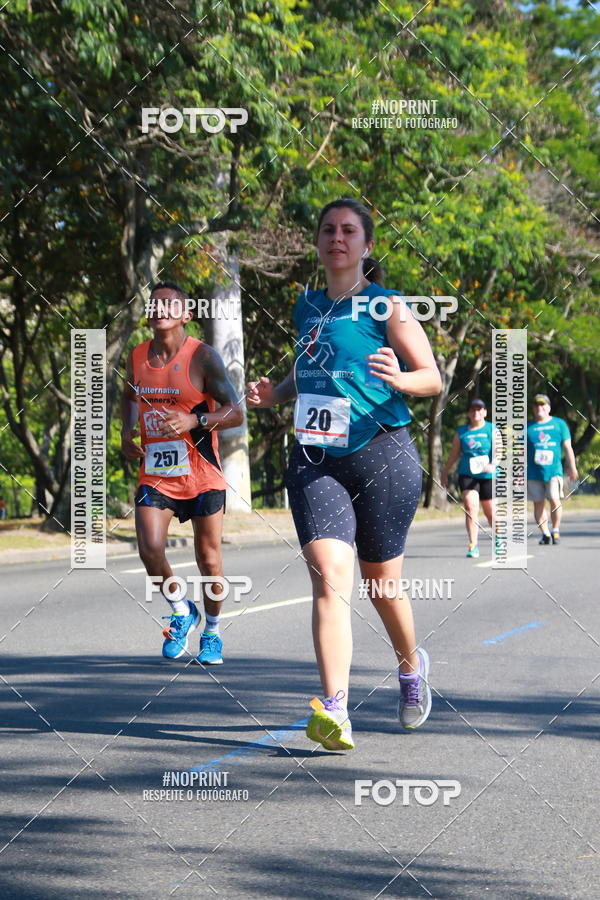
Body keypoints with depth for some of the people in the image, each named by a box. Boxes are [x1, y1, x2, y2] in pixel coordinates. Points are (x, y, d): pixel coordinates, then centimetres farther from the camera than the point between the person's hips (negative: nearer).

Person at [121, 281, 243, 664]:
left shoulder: (202, 357, -10)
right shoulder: (137, 357, 5)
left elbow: (235, 413, -12)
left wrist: (194, 420, -27)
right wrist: (127, 432, 10)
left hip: (202, 475, -3)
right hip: (154, 474, 3)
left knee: (209, 560, 5)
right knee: (150, 550, -15)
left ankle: (212, 632, 28)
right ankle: (182, 612, 12)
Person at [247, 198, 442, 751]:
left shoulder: (387, 306, -1)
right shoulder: (307, 307, 14)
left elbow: (433, 378, -1)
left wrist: (398, 379, -22)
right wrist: (276, 394, 9)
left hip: (382, 456, -3)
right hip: (315, 461, 3)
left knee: (382, 584, 9)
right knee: (329, 577, -15)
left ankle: (411, 666, 41)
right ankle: (335, 714, -24)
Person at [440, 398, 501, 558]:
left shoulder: (492, 430, 3)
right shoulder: (461, 432, 9)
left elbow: (498, 451, -9)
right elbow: (454, 454, 17)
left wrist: (493, 464, -28)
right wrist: (445, 473, 21)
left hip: (488, 476, -1)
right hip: (467, 475, 1)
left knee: (491, 513, 7)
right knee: (470, 507, -18)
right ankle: (473, 545, -18)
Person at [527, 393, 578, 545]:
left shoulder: (559, 424, 9)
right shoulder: (528, 427, 9)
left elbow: (567, 447, 11)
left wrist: (572, 468, 8)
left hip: (553, 470, -2)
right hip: (533, 472, 2)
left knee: (554, 499, -15)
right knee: (538, 503, 3)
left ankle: (556, 530, 0)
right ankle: (545, 534, 12)